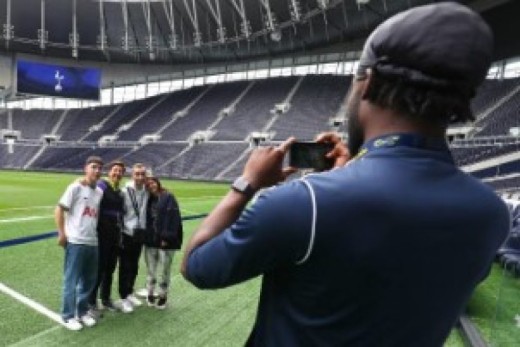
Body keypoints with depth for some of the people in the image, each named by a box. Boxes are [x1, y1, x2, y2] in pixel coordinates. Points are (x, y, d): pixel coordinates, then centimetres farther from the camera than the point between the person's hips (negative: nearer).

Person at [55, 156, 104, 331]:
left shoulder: (99, 192, 11)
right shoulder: (75, 188, -7)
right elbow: (59, 210, -7)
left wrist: (96, 234, 12)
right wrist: (62, 234, -11)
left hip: (93, 242, 6)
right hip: (75, 242, -6)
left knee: (89, 279, 14)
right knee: (71, 280, 3)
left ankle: (82, 311, 29)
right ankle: (68, 316, 17)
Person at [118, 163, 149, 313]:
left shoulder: (146, 192, 0)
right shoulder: (125, 191, -12)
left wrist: (143, 230, 7)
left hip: (140, 234, 4)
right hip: (127, 234, -4)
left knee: (134, 267, 15)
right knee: (125, 267, 3)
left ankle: (130, 293, 31)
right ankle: (124, 298, 14)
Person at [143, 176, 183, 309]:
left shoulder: (168, 197, -7)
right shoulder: (148, 200, 10)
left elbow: (173, 218, -15)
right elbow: (145, 219, 12)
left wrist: (167, 237, -20)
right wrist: (145, 236, 1)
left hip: (165, 241, -5)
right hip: (150, 241, 5)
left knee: (164, 271, 7)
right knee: (150, 270, 13)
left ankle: (163, 296, 23)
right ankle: (150, 294, 30)